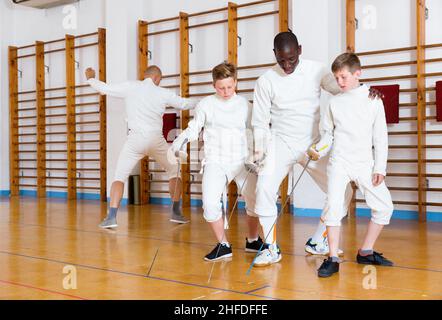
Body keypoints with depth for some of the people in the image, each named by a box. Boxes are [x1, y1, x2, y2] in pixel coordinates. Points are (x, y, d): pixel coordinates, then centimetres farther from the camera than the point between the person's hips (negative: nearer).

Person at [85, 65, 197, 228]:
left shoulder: (130, 87, 1)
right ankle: (176, 212, 17)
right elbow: (184, 104, 15)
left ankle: (111, 217, -11)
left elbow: (105, 89, 6)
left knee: (119, 176, 6)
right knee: (174, 171, 22)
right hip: (156, 139, 1)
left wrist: (90, 78, 26)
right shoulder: (163, 93, 3)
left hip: (135, 140, -1)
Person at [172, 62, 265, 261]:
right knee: (210, 204, -18)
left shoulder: (245, 105, 7)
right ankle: (223, 245, 5)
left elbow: (251, 134, 12)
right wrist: (181, 139, -9)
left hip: (242, 161, 1)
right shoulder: (206, 104, 4)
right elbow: (193, 129, 9)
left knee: (255, 201, -8)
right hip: (215, 162, -1)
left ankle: (253, 241, 21)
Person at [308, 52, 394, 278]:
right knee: (333, 206, -16)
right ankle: (333, 259, -7)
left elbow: (381, 137, 2)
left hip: (365, 164, 1)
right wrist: (318, 150, -8)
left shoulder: (373, 100, 2)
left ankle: (365, 252, 19)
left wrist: (379, 168, -3)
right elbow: (327, 134, 12)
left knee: (384, 207, 2)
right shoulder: (335, 102, 5)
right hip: (339, 162, -1)